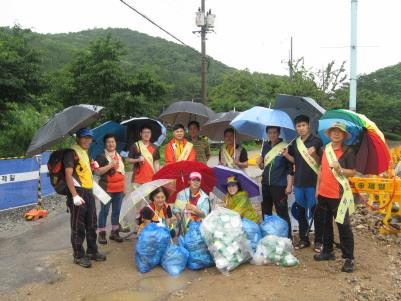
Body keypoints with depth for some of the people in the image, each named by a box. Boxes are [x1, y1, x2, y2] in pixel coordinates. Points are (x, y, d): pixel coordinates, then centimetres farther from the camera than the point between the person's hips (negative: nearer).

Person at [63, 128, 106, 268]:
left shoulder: (85, 152, 18)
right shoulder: (71, 152, -9)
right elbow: (68, 175, -18)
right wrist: (74, 195, -23)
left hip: (89, 192, 9)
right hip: (78, 193, -9)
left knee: (92, 224, 15)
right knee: (78, 227, 1)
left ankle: (92, 251, 28)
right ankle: (79, 256, 12)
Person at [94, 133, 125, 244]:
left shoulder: (119, 156, 16)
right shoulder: (101, 156, -5)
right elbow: (97, 172, -15)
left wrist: (124, 186, 19)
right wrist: (110, 165, -20)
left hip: (119, 189, 6)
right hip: (107, 188, -6)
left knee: (116, 211, 11)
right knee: (104, 211, -2)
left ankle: (114, 232, 21)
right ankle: (101, 233, 6)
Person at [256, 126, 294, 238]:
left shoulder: (285, 147, -6)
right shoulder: (265, 147, 11)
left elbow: (290, 168, -7)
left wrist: (289, 185, -12)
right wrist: (259, 163, -4)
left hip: (279, 185, -6)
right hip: (265, 184, 6)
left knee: (282, 213, -2)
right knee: (266, 211, 13)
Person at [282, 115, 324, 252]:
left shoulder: (316, 141, -6)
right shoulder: (295, 143, 9)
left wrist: (314, 154, -27)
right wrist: (287, 155, -2)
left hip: (313, 182, -5)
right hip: (299, 182, 5)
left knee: (316, 212, 3)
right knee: (301, 212, 13)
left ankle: (318, 241, 15)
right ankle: (303, 239, 25)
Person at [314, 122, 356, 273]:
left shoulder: (348, 151, -6)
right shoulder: (326, 149, 9)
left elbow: (353, 172, -6)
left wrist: (340, 169, -25)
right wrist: (317, 187, 13)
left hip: (339, 195, -6)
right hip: (323, 193, 6)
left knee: (343, 226, -2)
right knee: (326, 223, 15)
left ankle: (349, 258, 6)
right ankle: (328, 251, 29)